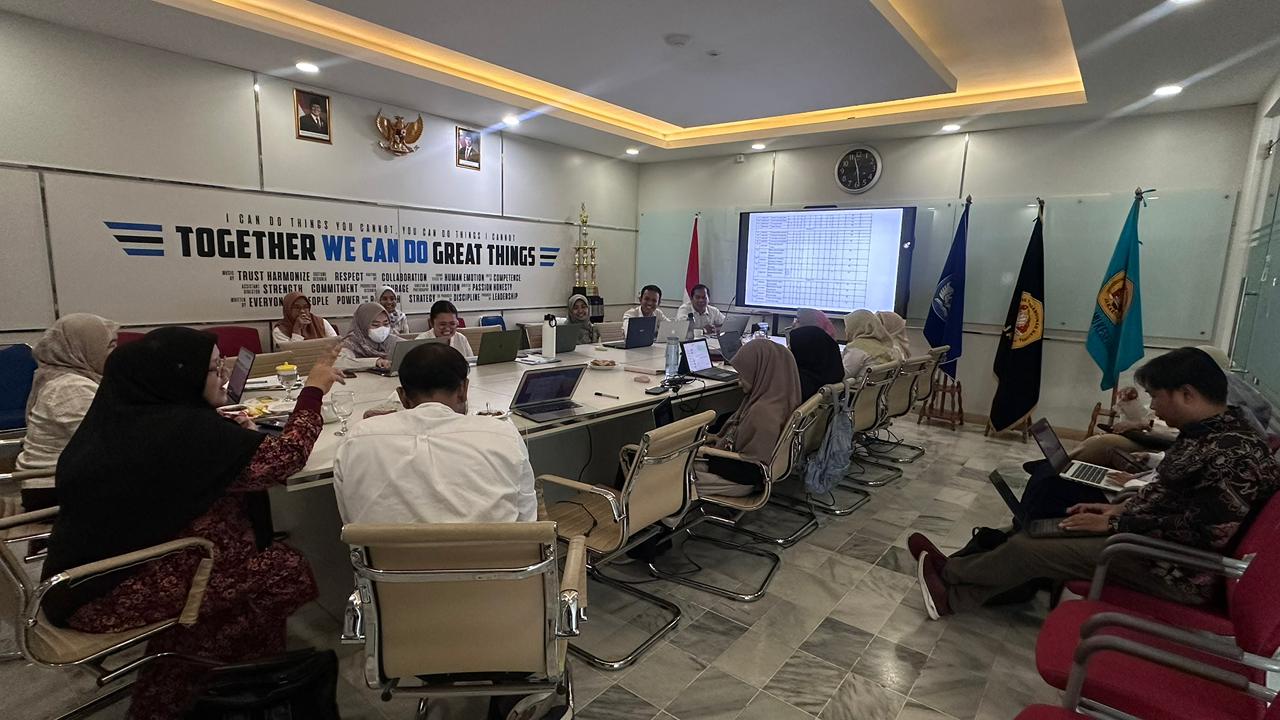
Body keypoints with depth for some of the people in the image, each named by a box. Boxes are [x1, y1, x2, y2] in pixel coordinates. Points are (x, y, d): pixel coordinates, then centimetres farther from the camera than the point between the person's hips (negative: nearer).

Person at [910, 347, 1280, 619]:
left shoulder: (1234, 453, -26)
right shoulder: (1206, 431, 5)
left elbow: (1201, 531, -24)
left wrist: (1115, 522, -16)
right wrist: (1118, 508, 3)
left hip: (1178, 569, -9)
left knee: (1028, 549, -9)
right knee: (1038, 533, 2)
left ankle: (947, 573, 13)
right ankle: (954, 596, 7)